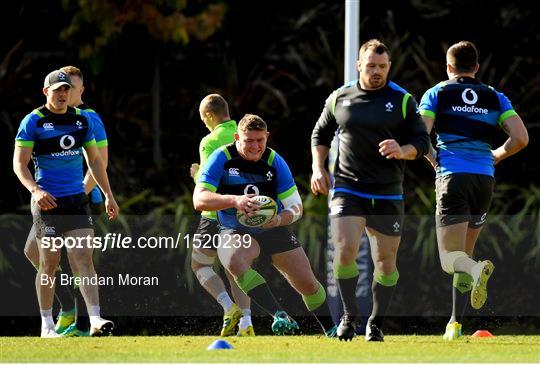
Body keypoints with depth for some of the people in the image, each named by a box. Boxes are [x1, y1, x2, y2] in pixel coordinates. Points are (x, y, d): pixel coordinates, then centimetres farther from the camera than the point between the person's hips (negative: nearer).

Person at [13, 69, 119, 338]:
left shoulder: (82, 120, 9)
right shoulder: (33, 122, -5)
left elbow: (94, 160, 19)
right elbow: (19, 163, -8)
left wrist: (108, 195, 15)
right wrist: (35, 190, -25)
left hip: (77, 200, 4)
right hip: (47, 202, -4)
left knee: (84, 258, -8)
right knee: (49, 263, 1)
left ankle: (95, 319, -15)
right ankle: (46, 325, 12)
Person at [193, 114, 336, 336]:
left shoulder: (274, 161, -6)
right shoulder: (222, 158, -14)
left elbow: (296, 207, -5)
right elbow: (199, 200, -23)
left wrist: (279, 220, -28)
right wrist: (234, 200, -41)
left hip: (274, 229, 3)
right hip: (235, 231, -3)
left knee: (307, 283, 1)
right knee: (233, 260, -37)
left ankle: (330, 329, 30)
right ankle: (279, 316, -41)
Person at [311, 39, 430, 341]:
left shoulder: (403, 101, 1)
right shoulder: (340, 98, 7)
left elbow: (422, 143, 2)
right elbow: (321, 134, 20)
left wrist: (402, 151, -19)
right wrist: (318, 168, 7)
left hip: (388, 195, 0)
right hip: (347, 189, 0)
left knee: (386, 262, 4)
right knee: (345, 251, -17)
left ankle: (376, 324, 20)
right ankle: (350, 315, 2)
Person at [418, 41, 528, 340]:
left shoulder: (436, 94, 7)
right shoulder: (495, 97, 13)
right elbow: (521, 138, 4)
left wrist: (432, 158, 15)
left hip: (452, 177, -3)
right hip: (485, 178, 3)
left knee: (449, 258, -6)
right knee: (464, 255, 17)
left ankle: (477, 269, -39)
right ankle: (455, 323, 16)